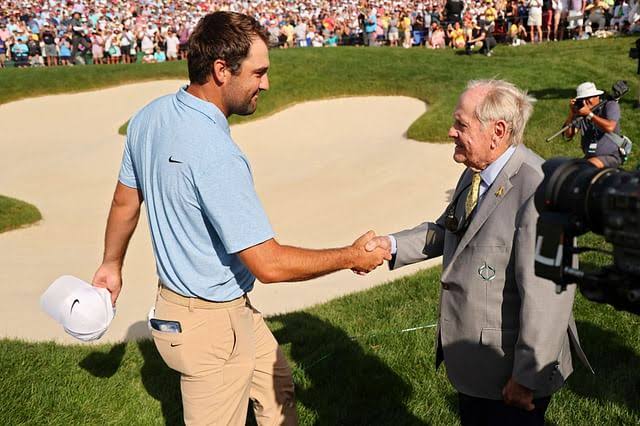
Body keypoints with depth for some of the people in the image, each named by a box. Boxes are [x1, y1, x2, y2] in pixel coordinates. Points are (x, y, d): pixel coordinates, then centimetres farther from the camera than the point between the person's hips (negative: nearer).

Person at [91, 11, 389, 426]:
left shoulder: (150, 117, -4)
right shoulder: (215, 154, -31)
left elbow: (125, 201, 10)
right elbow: (269, 264, -27)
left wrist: (113, 263, 26)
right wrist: (351, 257, -13)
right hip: (213, 325, -8)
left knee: (278, 391, 24)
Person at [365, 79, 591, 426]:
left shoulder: (538, 191, -29)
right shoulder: (474, 174, 1)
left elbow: (547, 296, -29)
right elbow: (446, 230, 13)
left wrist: (528, 377, -22)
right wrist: (392, 244, -4)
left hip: (509, 371, -8)